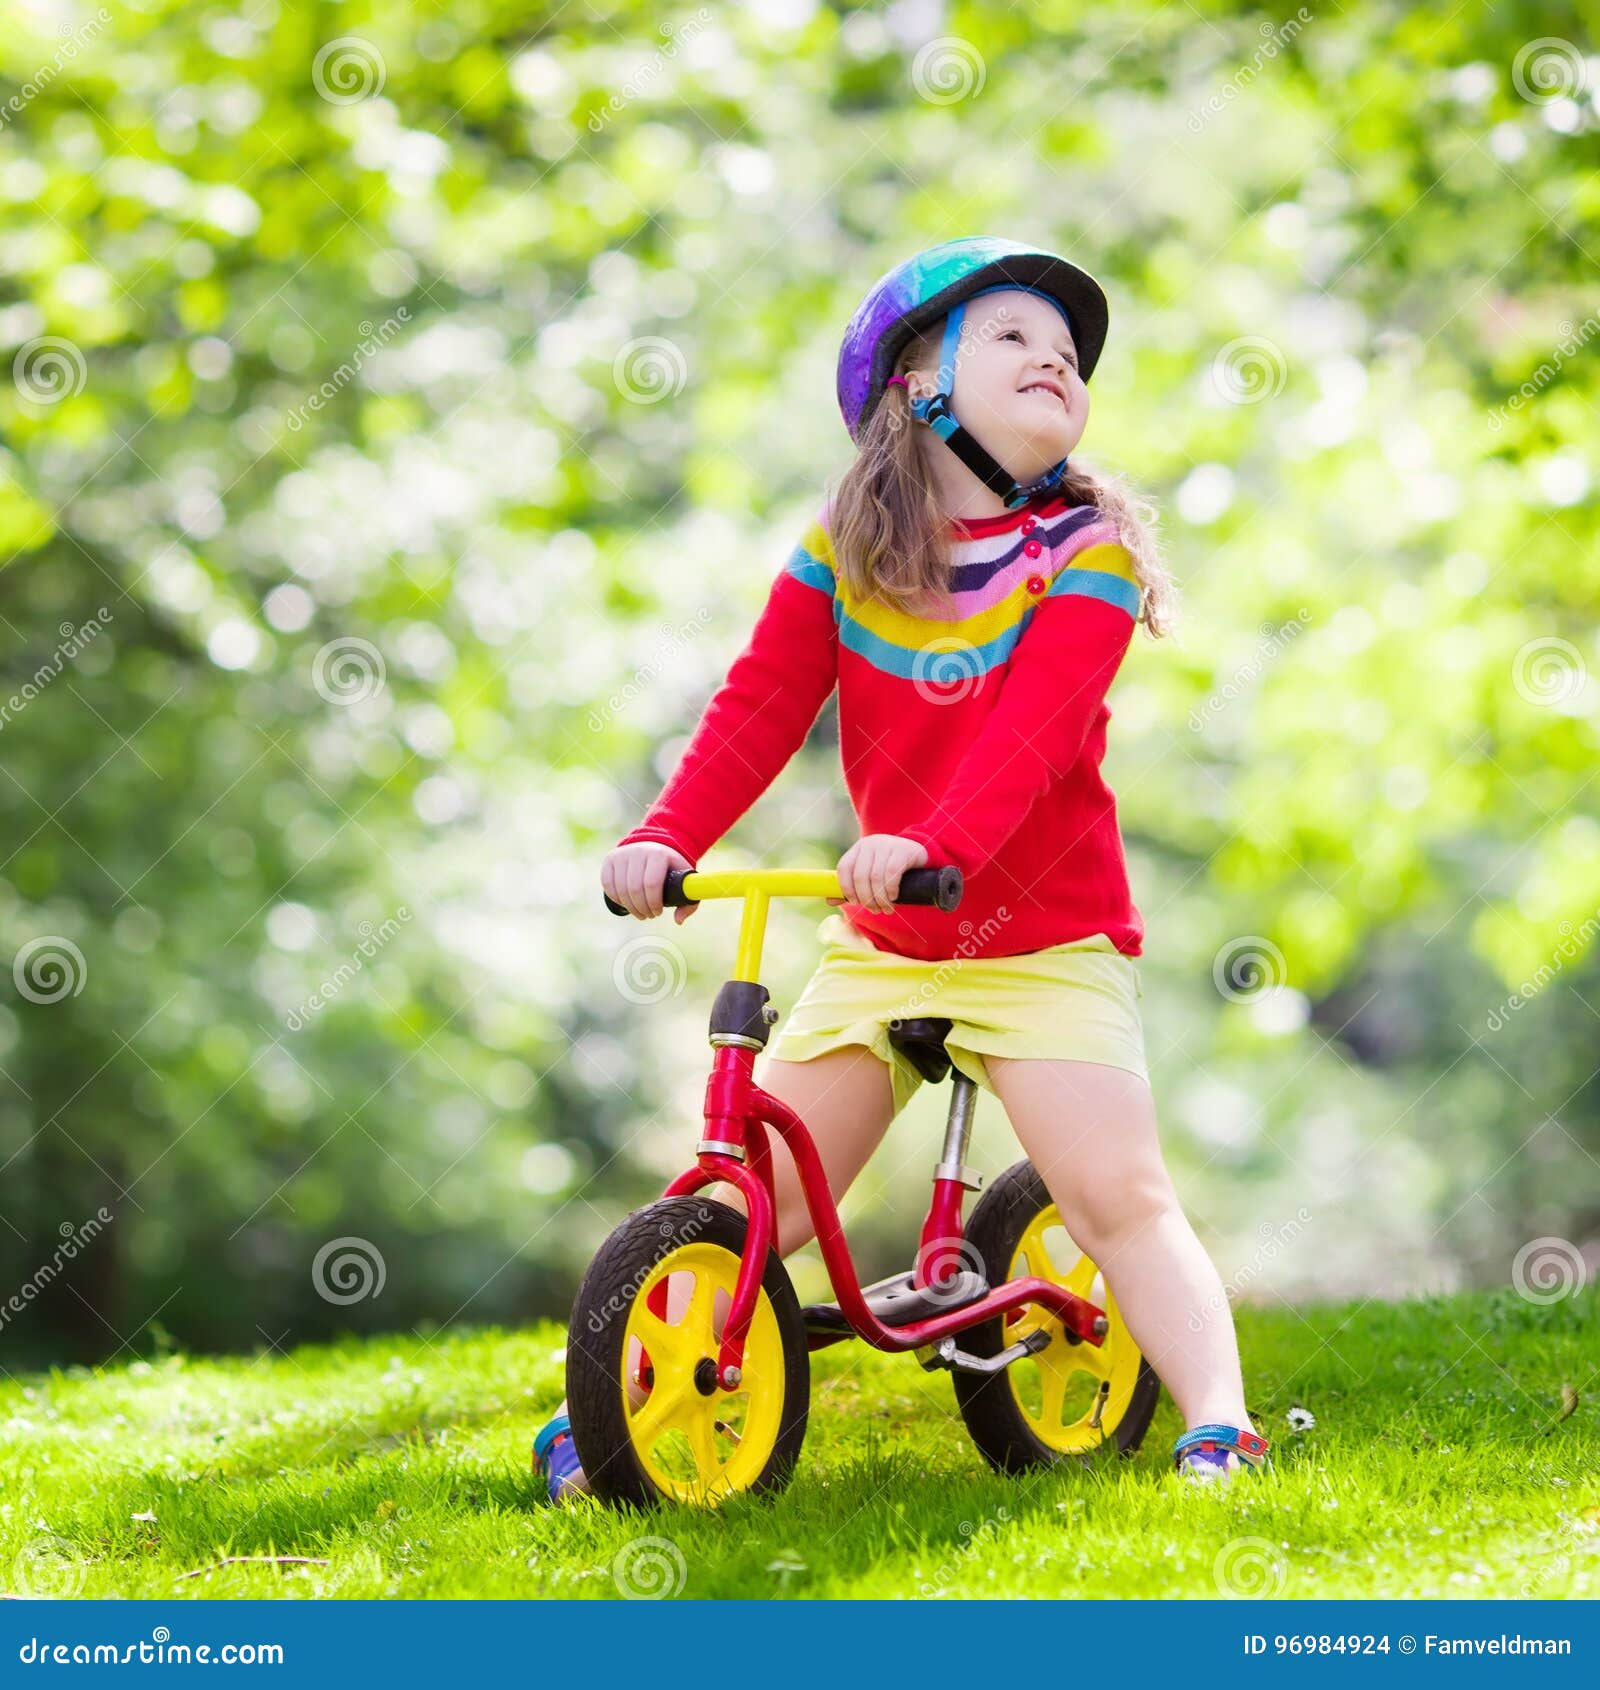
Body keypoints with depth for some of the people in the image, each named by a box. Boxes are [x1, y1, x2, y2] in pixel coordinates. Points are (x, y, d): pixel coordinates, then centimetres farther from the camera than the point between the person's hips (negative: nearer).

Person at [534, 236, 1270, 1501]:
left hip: (1046, 939, -3)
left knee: (1119, 1192, -17)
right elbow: (758, 708, -5)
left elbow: (1034, 725, -24)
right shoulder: (842, 551, 1)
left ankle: (1218, 1427, -15)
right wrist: (667, 837, -22)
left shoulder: (1086, 549, -9)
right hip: (877, 940, 3)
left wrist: (933, 842, -41)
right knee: (752, 1192, 3)